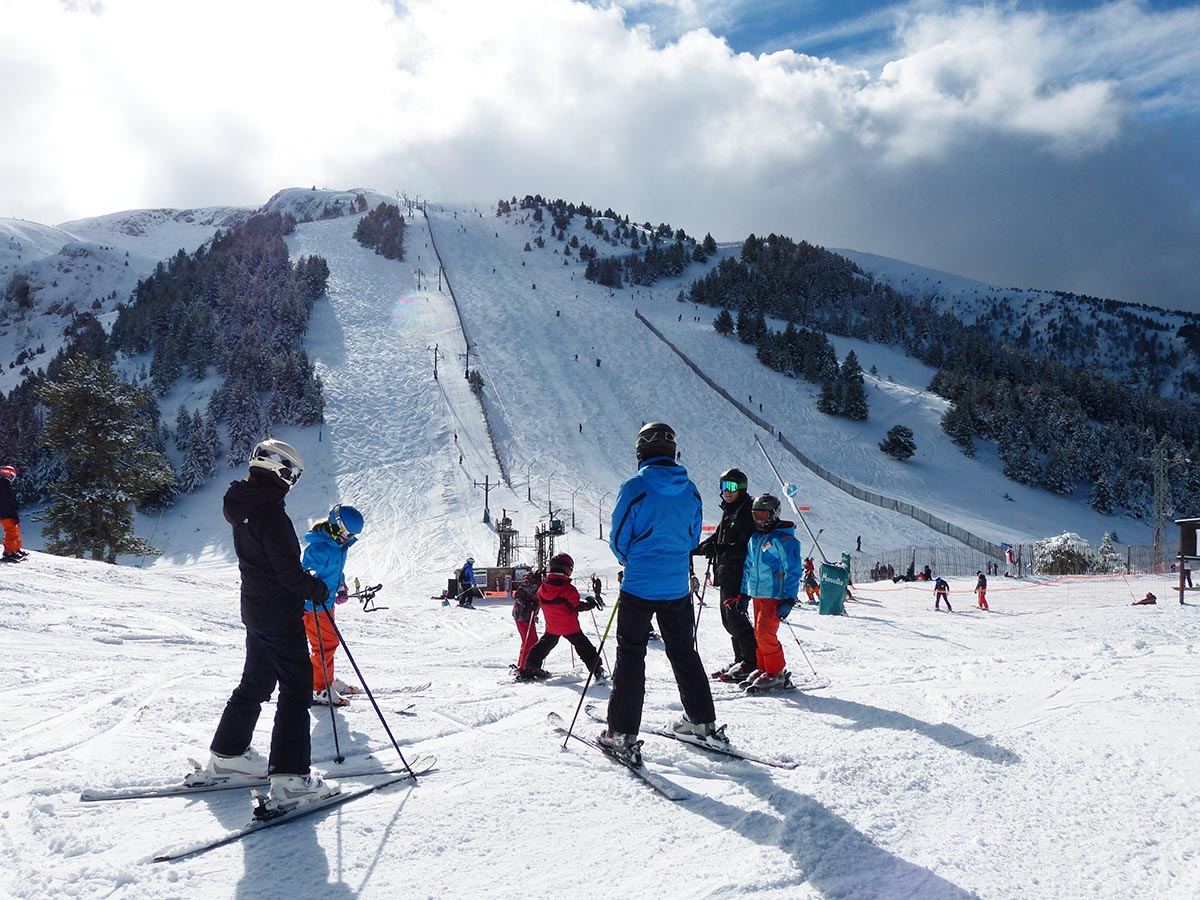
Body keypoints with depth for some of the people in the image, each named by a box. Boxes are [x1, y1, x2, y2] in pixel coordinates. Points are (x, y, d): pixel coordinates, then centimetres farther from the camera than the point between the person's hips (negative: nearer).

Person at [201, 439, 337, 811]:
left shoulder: (244, 506, 9)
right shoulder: (269, 511, -21)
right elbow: (288, 570, -22)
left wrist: (306, 584, 14)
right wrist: (318, 589, -6)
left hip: (255, 609, 10)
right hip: (280, 613, -10)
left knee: (255, 682, 22)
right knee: (296, 689, -6)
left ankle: (227, 755, 32)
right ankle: (290, 779, -8)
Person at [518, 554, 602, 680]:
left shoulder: (542, 588, -3)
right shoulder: (568, 589, -21)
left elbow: (539, 600, 13)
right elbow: (577, 605, -18)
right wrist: (589, 604, -2)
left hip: (552, 627, 5)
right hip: (570, 627, -5)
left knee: (545, 644, 22)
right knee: (583, 646, 5)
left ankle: (529, 668, 19)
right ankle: (596, 669, 6)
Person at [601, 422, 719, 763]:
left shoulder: (635, 488, -14)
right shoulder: (690, 491, 2)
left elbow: (618, 539, -8)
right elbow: (693, 537, 11)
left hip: (639, 586, -5)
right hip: (677, 588, 5)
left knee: (630, 655, 3)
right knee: (683, 652, 19)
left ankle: (623, 734, 2)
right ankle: (703, 721, 27)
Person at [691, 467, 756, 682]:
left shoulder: (747, 512, -11)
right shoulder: (728, 511, 18)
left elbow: (745, 546, -20)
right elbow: (717, 537, 28)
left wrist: (720, 550, -25)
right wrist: (696, 548, 18)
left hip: (738, 572, -9)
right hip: (726, 573, 9)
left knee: (735, 615, -11)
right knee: (728, 618, 11)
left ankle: (752, 661, -5)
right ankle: (741, 659, 18)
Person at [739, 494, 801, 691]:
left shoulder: (784, 540, -10)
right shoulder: (754, 539, 13)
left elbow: (793, 572, -12)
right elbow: (748, 568, 21)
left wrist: (789, 600, -16)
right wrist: (744, 594, 20)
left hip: (775, 596, -8)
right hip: (757, 594, 8)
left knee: (765, 632, -14)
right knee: (760, 633, 11)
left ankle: (777, 673, -5)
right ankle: (763, 668, 21)